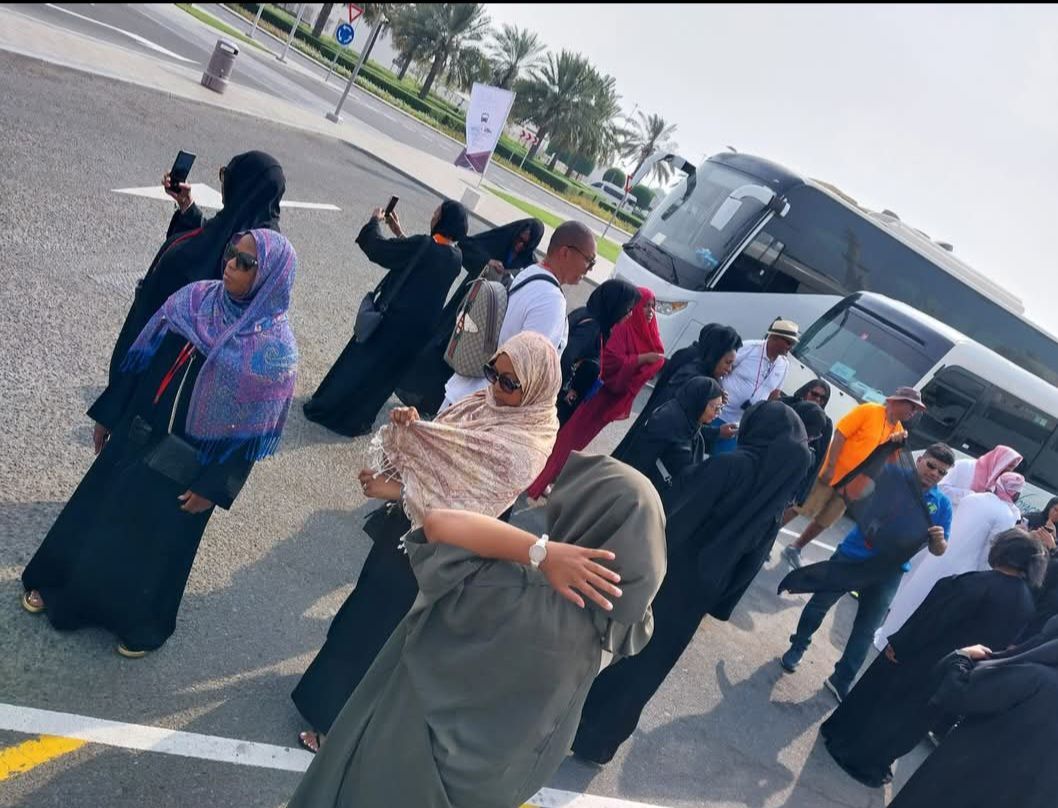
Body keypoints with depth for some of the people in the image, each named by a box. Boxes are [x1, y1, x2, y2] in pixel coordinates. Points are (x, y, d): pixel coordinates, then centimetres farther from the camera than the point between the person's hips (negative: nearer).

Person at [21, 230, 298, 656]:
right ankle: (58, 584, 50)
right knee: (97, 508, 22)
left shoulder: (275, 349, -21)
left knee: (157, 538, 15)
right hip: (136, 434, 5)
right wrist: (108, 415, 8)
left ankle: (139, 623, 42)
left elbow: (254, 430, -16)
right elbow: (140, 360, 3)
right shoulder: (194, 298, -7)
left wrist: (213, 486, -13)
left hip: (188, 465, -5)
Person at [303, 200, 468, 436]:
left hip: (392, 319, -5)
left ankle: (326, 409, 26)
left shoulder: (425, 245, -23)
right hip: (419, 329, 5)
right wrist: (399, 232, 14)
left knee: (358, 363, 12)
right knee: (386, 372, 19)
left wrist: (375, 221, 0)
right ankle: (359, 419, 29)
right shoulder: (455, 258, -2)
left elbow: (378, 247, -18)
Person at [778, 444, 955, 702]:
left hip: (888, 573, 2)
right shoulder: (892, 474, -9)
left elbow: (938, 551, 4)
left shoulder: (942, 505, -1)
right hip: (852, 556, -2)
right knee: (819, 603, 10)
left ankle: (841, 681, 24)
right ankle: (798, 647, 34)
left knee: (866, 631, 8)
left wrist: (939, 540, -21)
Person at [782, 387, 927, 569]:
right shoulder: (869, 410, -14)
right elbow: (839, 435, -18)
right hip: (830, 474, -7)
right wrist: (830, 467, -23)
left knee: (824, 521, 13)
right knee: (800, 508, 0)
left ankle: (795, 548, 28)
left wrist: (899, 444, -10)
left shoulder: (898, 429, 8)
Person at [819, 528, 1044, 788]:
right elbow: (1000, 647, 5)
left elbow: (933, 617, -22)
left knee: (883, 698, 16)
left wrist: (898, 645, -13)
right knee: (911, 719, 21)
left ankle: (848, 746, 31)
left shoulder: (981, 584, -25)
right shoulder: (1026, 604, -5)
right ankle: (873, 764, 34)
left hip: (920, 663, -5)